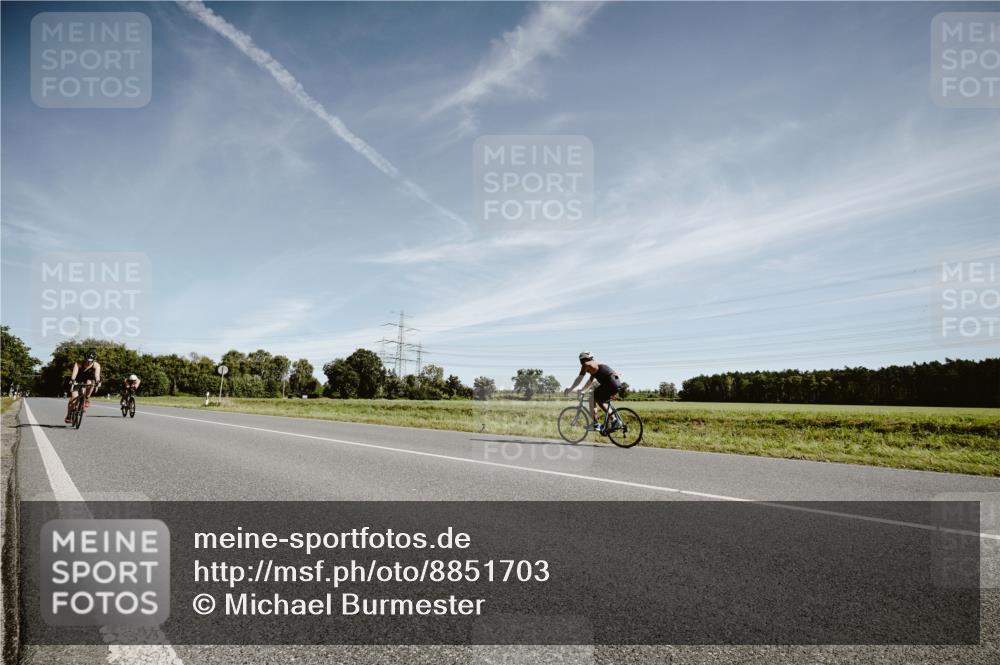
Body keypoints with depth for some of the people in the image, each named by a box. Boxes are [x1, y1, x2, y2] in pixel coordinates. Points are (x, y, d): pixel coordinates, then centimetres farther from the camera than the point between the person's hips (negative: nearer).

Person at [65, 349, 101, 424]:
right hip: (77, 382, -1)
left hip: (87, 381, 1)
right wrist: (72, 381, -57)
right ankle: (68, 416, 2)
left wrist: (98, 382, -57)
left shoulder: (96, 365, -21)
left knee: (90, 382, -34)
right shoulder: (78, 364, -23)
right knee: (73, 398, -15)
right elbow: (74, 372, -40)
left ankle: (86, 399, -15)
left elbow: (97, 374, -38)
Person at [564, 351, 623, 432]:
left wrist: (570, 389, 17)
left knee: (592, 399, 2)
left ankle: (596, 424, -2)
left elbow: (579, 379, 6)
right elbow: (590, 381, 38)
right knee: (601, 401, 25)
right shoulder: (595, 365, 29)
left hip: (611, 383, -9)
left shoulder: (586, 364, 2)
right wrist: (582, 390, 44)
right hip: (618, 383, 9)